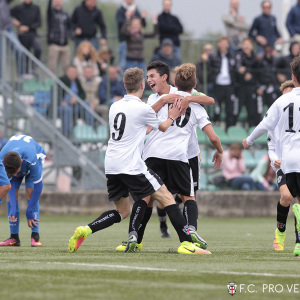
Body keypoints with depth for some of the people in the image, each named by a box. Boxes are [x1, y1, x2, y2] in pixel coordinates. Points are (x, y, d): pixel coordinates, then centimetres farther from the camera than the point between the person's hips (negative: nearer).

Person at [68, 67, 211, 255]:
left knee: (122, 211, 16)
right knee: (167, 197, 0)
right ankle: (186, 243, -7)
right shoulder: (142, 108, -7)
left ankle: (85, 230, -4)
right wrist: (172, 117, 33)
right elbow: (162, 128, 12)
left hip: (111, 164, 7)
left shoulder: (115, 107, 13)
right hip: (131, 165, -7)